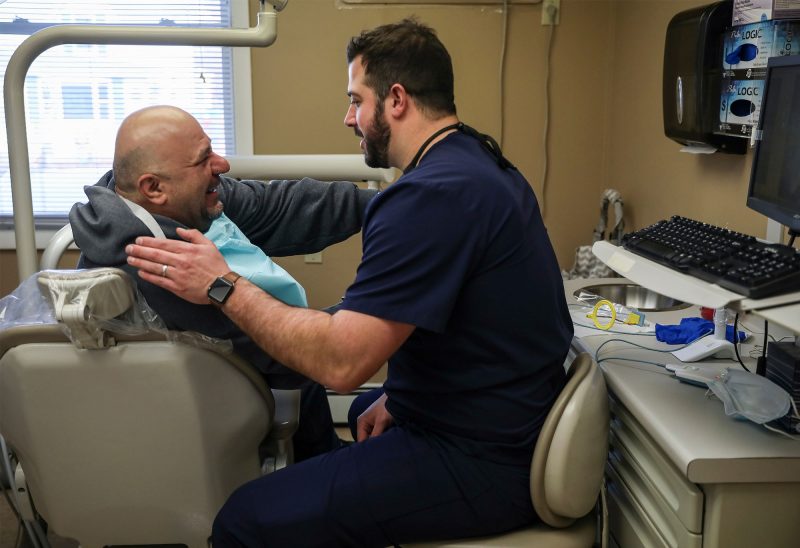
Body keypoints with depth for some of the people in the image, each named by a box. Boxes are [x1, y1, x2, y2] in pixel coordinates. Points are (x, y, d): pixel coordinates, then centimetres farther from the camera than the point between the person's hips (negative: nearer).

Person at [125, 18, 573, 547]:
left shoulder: (430, 195, -25)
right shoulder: (480, 162, 8)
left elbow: (341, 360, -28)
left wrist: (223, 286, -18)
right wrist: (398, 395, 5)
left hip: (483, 464, -10)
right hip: (504, 424, 10)